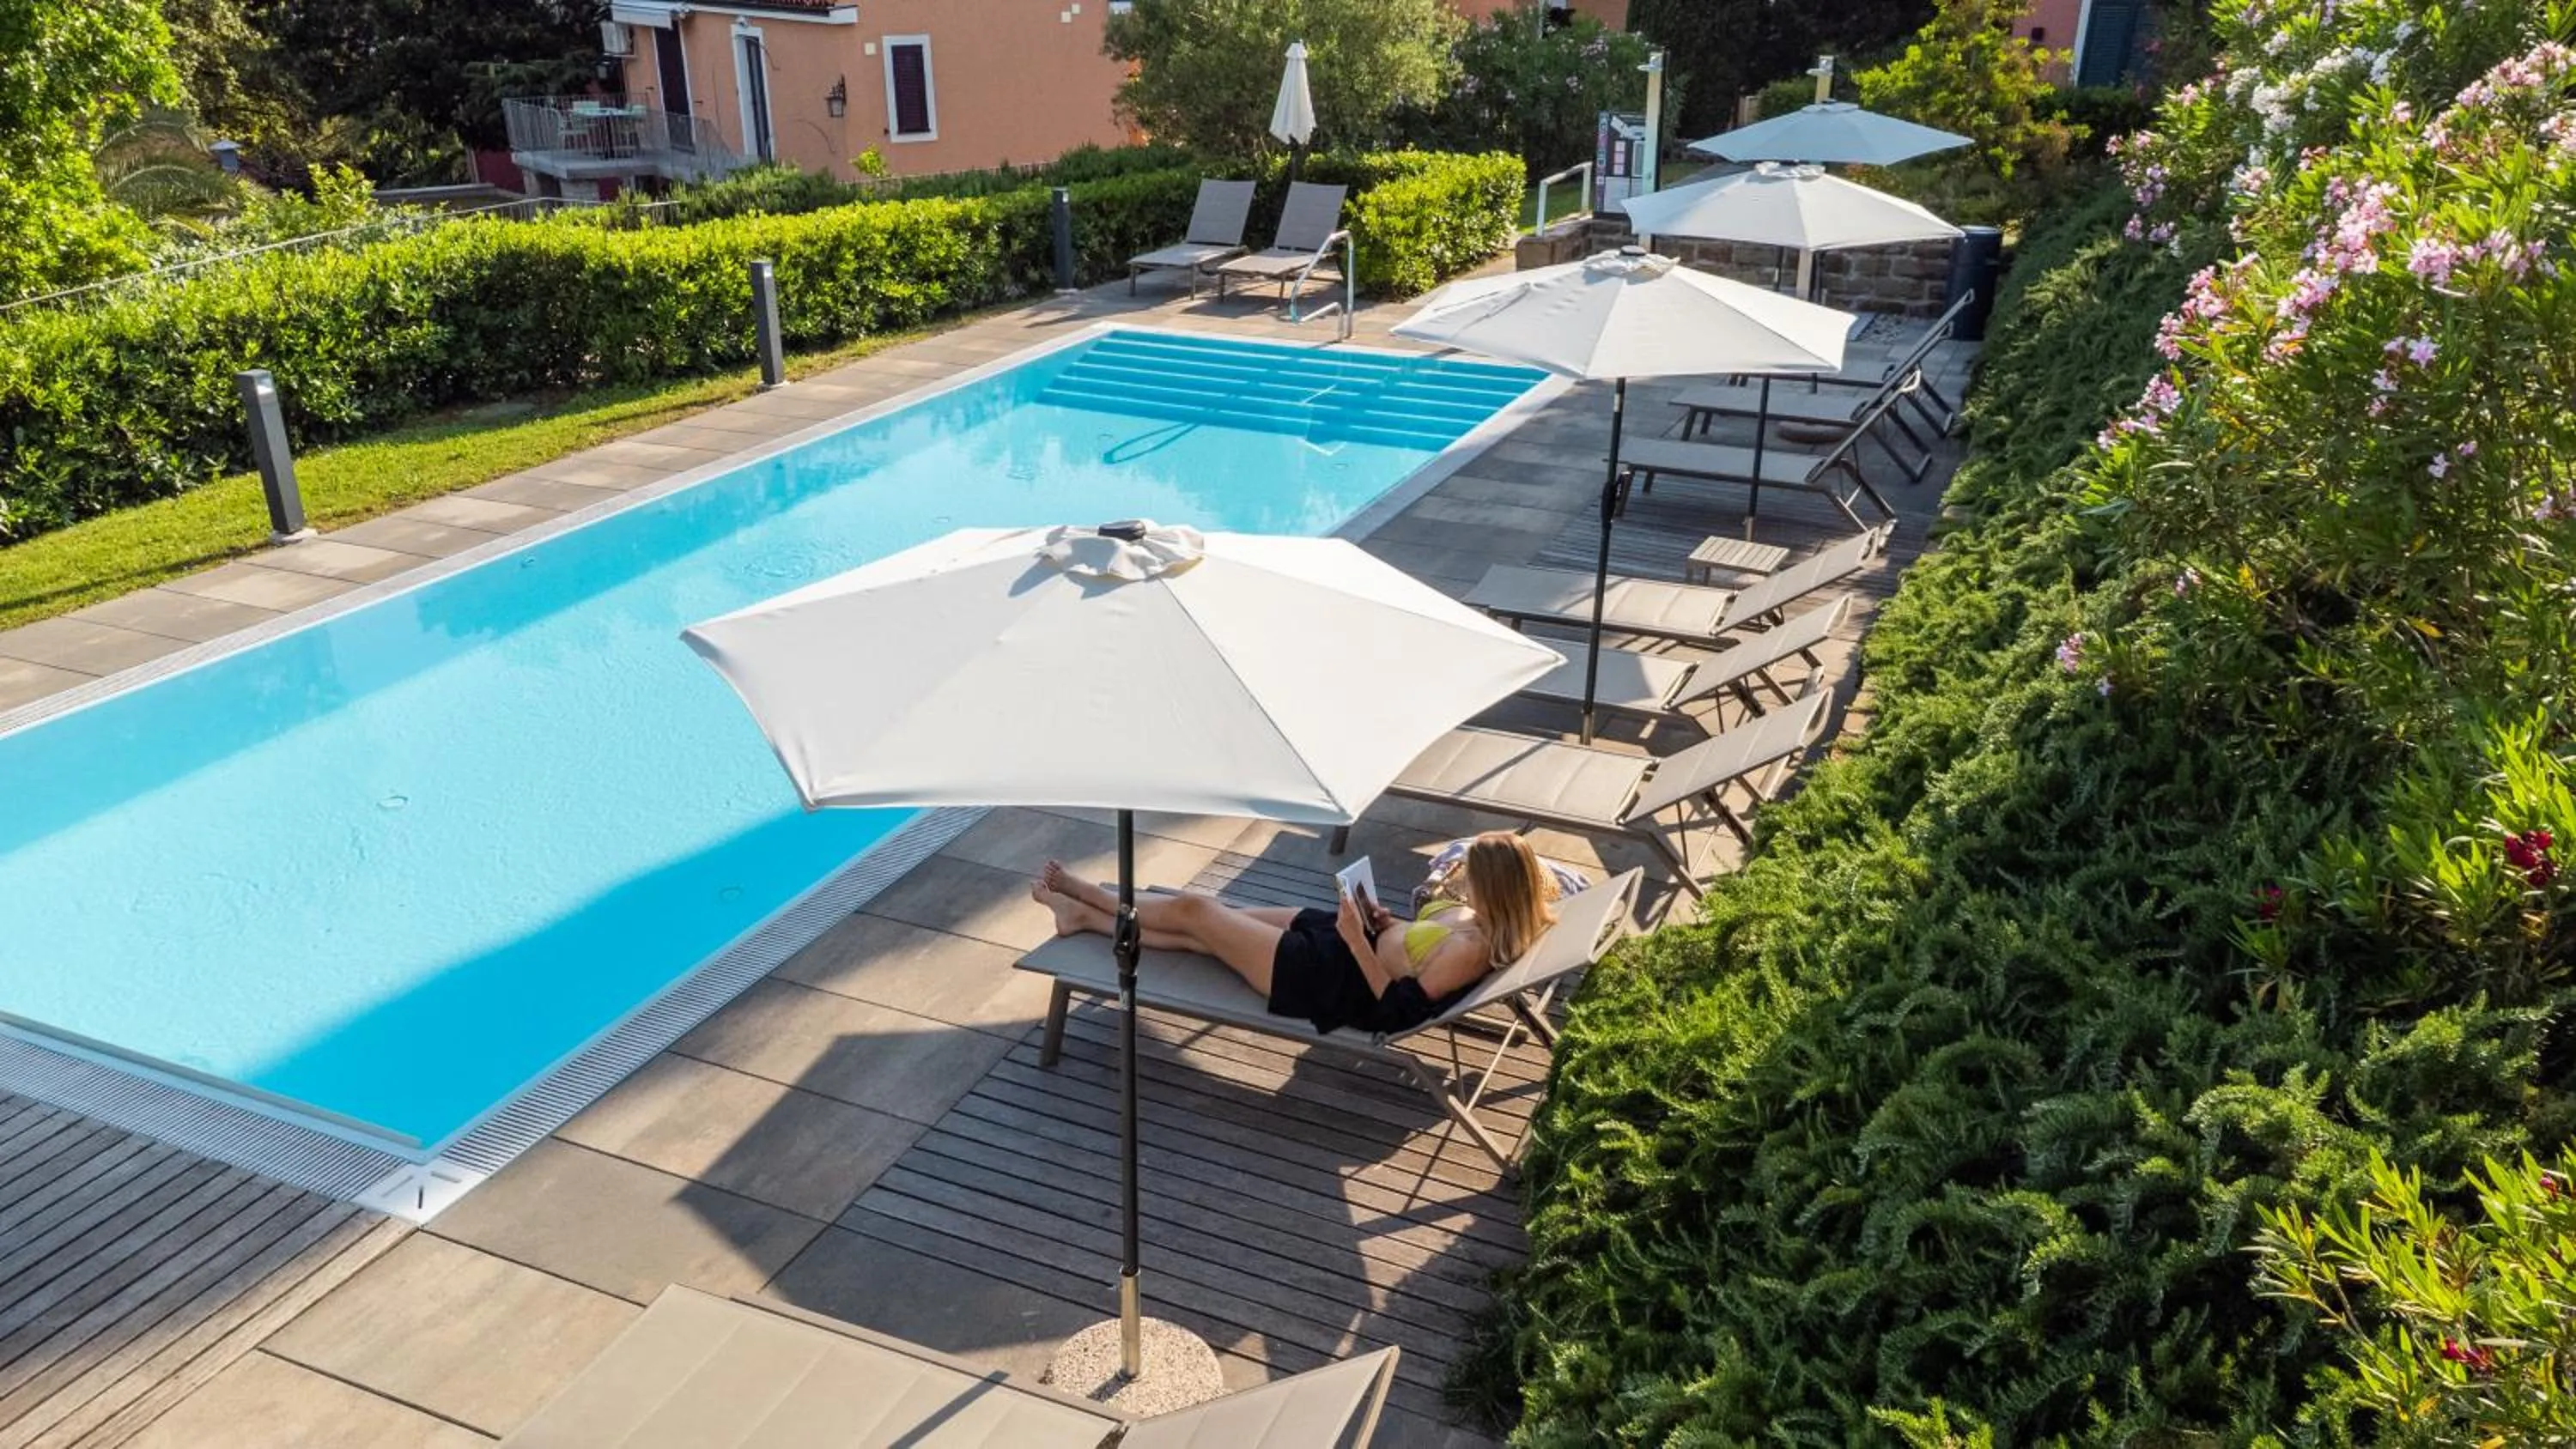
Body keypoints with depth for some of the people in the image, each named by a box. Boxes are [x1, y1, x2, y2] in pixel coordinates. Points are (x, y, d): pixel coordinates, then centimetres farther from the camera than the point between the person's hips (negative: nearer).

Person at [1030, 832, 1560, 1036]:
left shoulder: (1471, 948, -28)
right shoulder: (1479, 915, -1)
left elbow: (1397, 1009, -26)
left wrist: (1358, 939, -27)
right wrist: (1386, 926, -1)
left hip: (1328, 980, -9)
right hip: (1337, 939, 9)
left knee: (1193, 911, 3)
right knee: (1210, 920, 12)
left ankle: (1083, 901, 27)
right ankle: (1085, 915, 30)